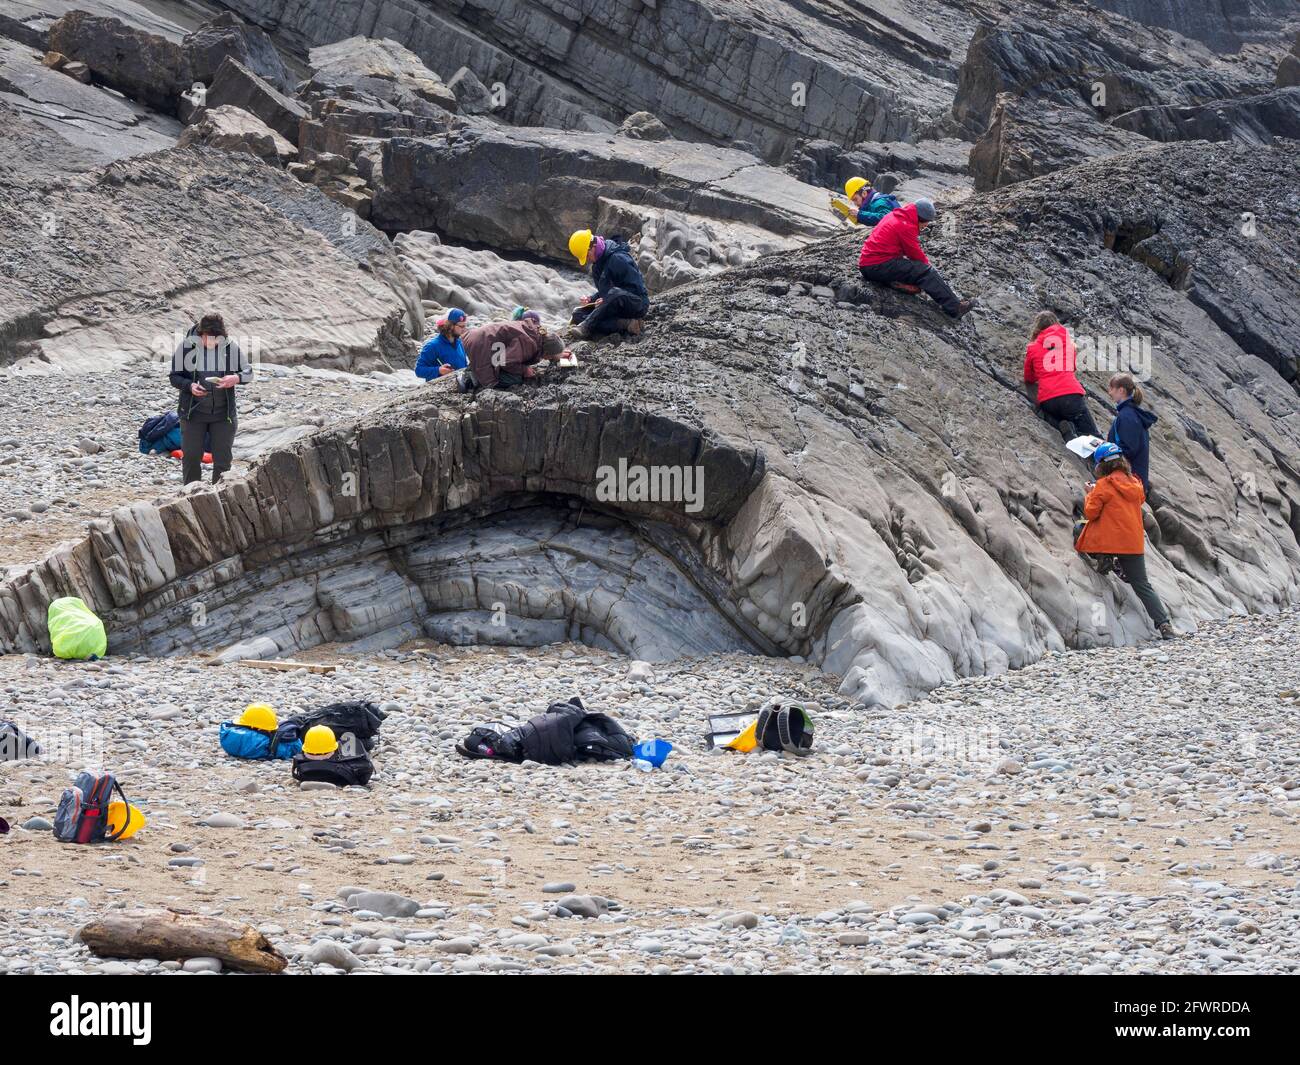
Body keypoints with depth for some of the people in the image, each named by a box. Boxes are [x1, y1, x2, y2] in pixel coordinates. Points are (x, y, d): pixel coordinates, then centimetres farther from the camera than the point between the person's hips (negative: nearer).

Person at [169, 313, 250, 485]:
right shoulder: (186, 346, -6)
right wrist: (190, 386, -22)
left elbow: (248, 372, 6)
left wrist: (236, 378, -18)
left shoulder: (230, 347, -3)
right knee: (191, 457, 4)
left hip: (223, 413, 1)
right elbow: (175, 377, -1)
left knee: (223, 458, 4)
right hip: (193, 412, -1)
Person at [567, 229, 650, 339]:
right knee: (578, 315, -9)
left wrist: (606, 300, -23)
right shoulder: (597, 264, 11)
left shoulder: (618, 259, -18)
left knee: (615, 293, -41)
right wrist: (592, 299, 0)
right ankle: (624, 324, -23)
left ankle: (586, 327, -34)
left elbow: (636, 288, -21)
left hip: (637, 304, -9)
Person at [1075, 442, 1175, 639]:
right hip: (1134, 544, 5)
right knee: (1142, 585, 7)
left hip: (1107, 540, -5)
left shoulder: (1103, 486, -10)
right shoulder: (1134, 483, 8)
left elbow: (1090, 513, -9)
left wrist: (1090, 495, 10)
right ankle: (1164, 624, -3)